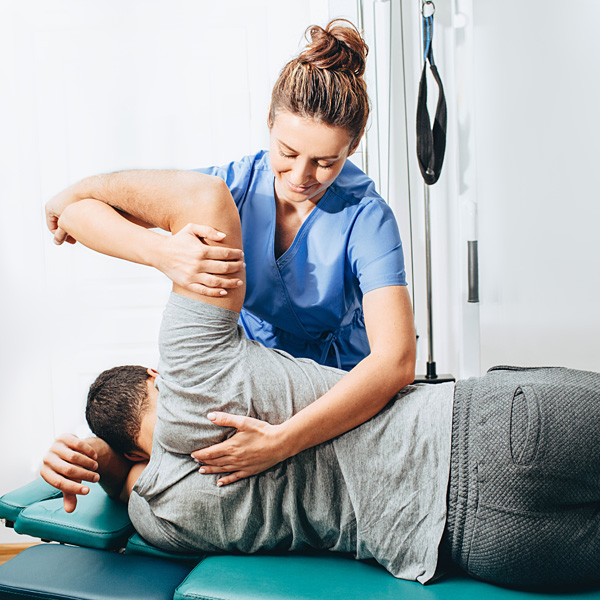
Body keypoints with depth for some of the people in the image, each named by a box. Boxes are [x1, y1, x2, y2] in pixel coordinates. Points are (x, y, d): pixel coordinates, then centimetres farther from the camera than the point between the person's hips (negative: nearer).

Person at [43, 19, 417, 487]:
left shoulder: (366, 218, -22)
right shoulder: (236, 185, -14)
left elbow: (395, 361, -34)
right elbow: (72, 203, -15)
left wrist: (283, 441, -45)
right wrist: (163, 252, -35)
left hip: (339, 392, -2)